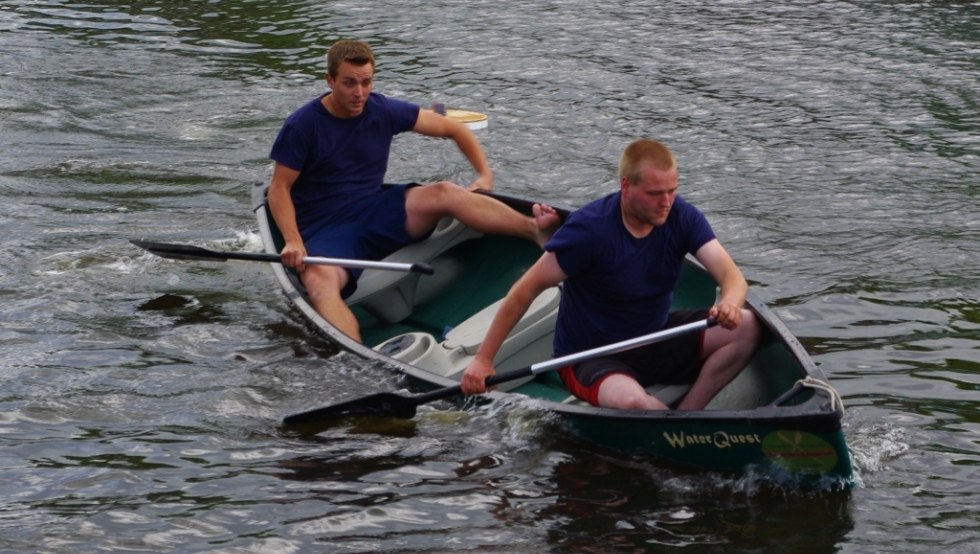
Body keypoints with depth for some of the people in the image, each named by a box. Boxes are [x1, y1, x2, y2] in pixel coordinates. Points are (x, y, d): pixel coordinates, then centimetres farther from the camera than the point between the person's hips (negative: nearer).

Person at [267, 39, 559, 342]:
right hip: (325, 232, -4)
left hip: (375, 212, 4)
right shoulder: (303, 125, -8)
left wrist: (484, 175, 2)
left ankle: (537, 229, -40)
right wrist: (293, 241, -21)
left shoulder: (384, 111, 2)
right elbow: (279, 189, -6)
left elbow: (453, 129, 12)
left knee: (444, 193, -23)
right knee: (319, 280, -39)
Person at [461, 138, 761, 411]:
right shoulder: (590, 228, -21)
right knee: (631, 402, -39)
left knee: (746, 327, -14)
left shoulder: (682, 217, -8)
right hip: (591, 358, -5)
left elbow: (732, 276, -15)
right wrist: (483, 358, -19)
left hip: (655, 338, 6)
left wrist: (729, 304, -42)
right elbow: (526, 290, -17)